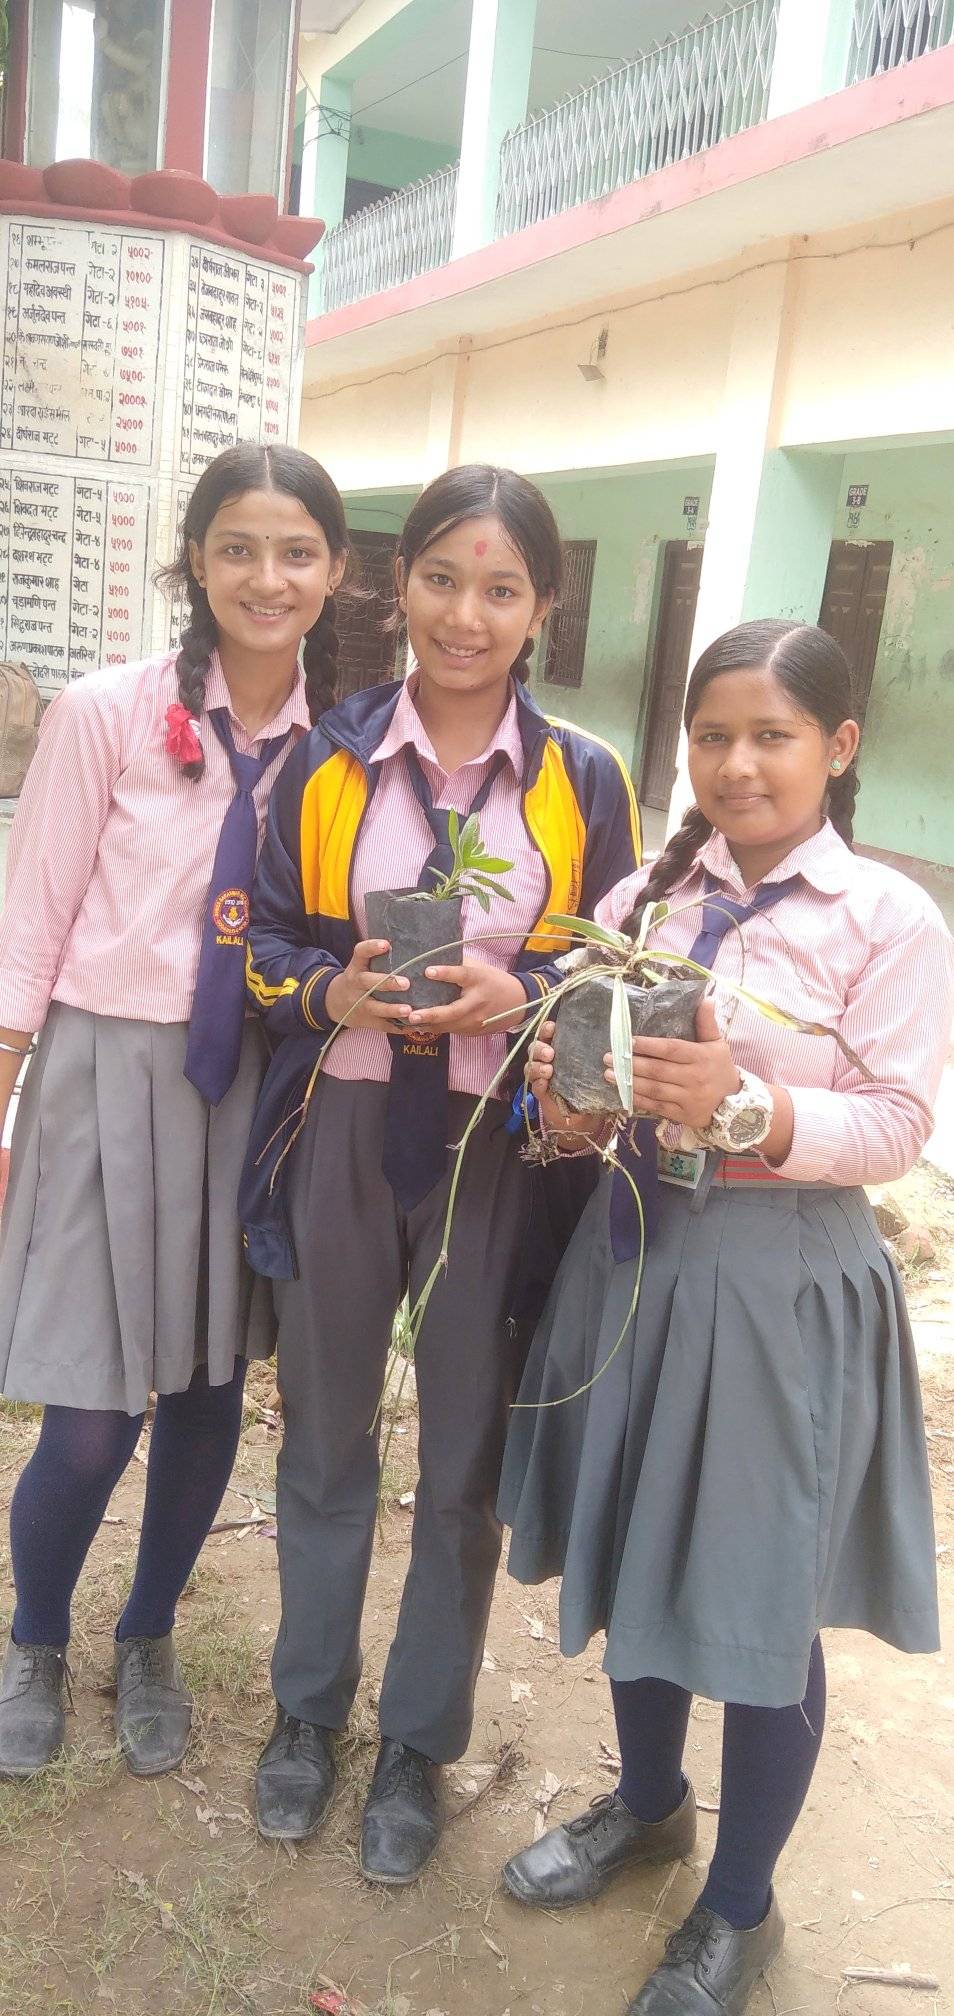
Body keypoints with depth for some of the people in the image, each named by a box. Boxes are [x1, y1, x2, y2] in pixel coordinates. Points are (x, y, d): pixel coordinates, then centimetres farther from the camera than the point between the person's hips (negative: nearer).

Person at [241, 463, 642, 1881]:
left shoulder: (584, 780, -2)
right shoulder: (326, 759, -1)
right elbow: (264, 940, 4)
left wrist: (517, 999, -19)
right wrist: (334, 992, -17)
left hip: (499, 1152, -1)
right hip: (343, 1137, 1)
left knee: (467, 1461, 11)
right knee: (325, 1435, 17)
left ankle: (421, 1740, 35)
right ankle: (309, 1707, 41)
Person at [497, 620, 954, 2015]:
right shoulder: (646, 895, 4)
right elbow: (586, 1050, 8)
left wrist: (745, 1110, -28)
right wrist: (570, 1100, -14)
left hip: (781, 1282, -4)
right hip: (631, 1249, 5)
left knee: (759, 1601, 8)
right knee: (632, 1555, 20)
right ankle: (649, 1805, 49)